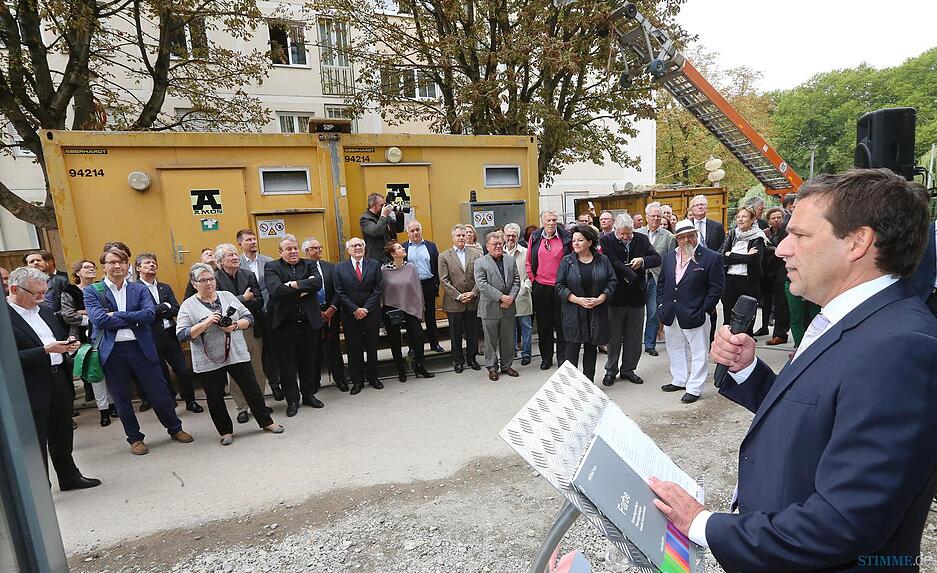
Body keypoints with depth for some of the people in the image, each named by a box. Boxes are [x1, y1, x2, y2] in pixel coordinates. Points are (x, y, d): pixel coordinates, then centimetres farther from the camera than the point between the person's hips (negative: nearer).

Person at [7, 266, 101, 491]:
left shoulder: (45, 310, 10)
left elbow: (60, 336, 21)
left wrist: (69, 343, 0)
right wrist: (46, 351, -23)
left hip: (59, 380, 7)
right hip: (31, 390, -7)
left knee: (63, 435, 19)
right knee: (35, 443, 6)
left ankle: (69, 476, 34)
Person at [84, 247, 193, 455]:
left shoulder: (139, 289, 7)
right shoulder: (92, 291, 2)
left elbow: (150, 313, -9)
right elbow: (99, 319, -12)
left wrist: (116, 316, -13)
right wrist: (134, 319, -10)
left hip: (141, 348, 1)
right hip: (112, 351, 0)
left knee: (159, 391, 6)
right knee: (121, 398, 11)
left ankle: (175, 428, 26)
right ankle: (135, 438, 28)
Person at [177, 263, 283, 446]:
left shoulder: (227, 296, 6)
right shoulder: (188, 306, -2)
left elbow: (248, 318, 5)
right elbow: (183, 335, -11)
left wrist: (235, 326, -14)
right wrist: (206, 323, -22)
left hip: (237, 354, 2)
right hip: (208, 361, -2)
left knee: (252, 388, 8)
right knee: (215, 397, 9)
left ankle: (266, 421, 23)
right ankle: (226, 431, 27)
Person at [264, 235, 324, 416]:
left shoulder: (308, 265, 8)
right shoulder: (271, 267, -1)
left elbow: (318, 282, -11)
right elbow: (276, 290, -19)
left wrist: (294, 284, -18)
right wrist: (304, 289, -15)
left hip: (309, 322, 3)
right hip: (284, 324, -2)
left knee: (308, 361, 14)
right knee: (286, 364, 6)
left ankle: (309, 395, 30)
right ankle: (292, 400, 21)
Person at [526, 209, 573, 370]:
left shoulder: (566, 237, -2)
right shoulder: (535, 237, 3)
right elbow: (529, 261, 9)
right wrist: (532, 279, 3)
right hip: (540, 287, 2)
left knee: (561, 323, 6)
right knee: (543, 324, 10)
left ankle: (562, 357, 19)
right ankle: (546, 357, 22)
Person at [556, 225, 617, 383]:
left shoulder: (603, 260, 4)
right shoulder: (567, 261, -1)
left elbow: (612, 281, 3)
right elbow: (560, 286, -4)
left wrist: (600, 299, -12)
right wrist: (578, 300, -15)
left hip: (597, 312, 2)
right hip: (573, 313, -2)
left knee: (591, 348, 12)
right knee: (572, 348, 0)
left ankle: (589, 381, 23)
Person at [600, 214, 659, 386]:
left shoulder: (642, 239, 3)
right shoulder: (606, 241, -8)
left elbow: (657, 259, 1)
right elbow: (614, 264, -20)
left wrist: (643, 261, -18)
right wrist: (633, 276, -19)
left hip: (636, 296, 4)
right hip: (615, 296, -3)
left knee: (634, 337, 12)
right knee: (614, 336, 8)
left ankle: (628, 369, 28)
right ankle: (611, 370, 23)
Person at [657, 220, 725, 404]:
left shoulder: (712, 258, -7)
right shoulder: (669, 258, 9)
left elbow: (717, 286, -8)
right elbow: (661, 283, 15)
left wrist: (704, 310, -12)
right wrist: (661, 305, 6)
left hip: (695, 315, -5)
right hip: (671, 316, 6)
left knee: (698, 353, 5)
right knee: (675, 349, 18)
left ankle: (694, 388, 16)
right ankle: (679, 380, 34)